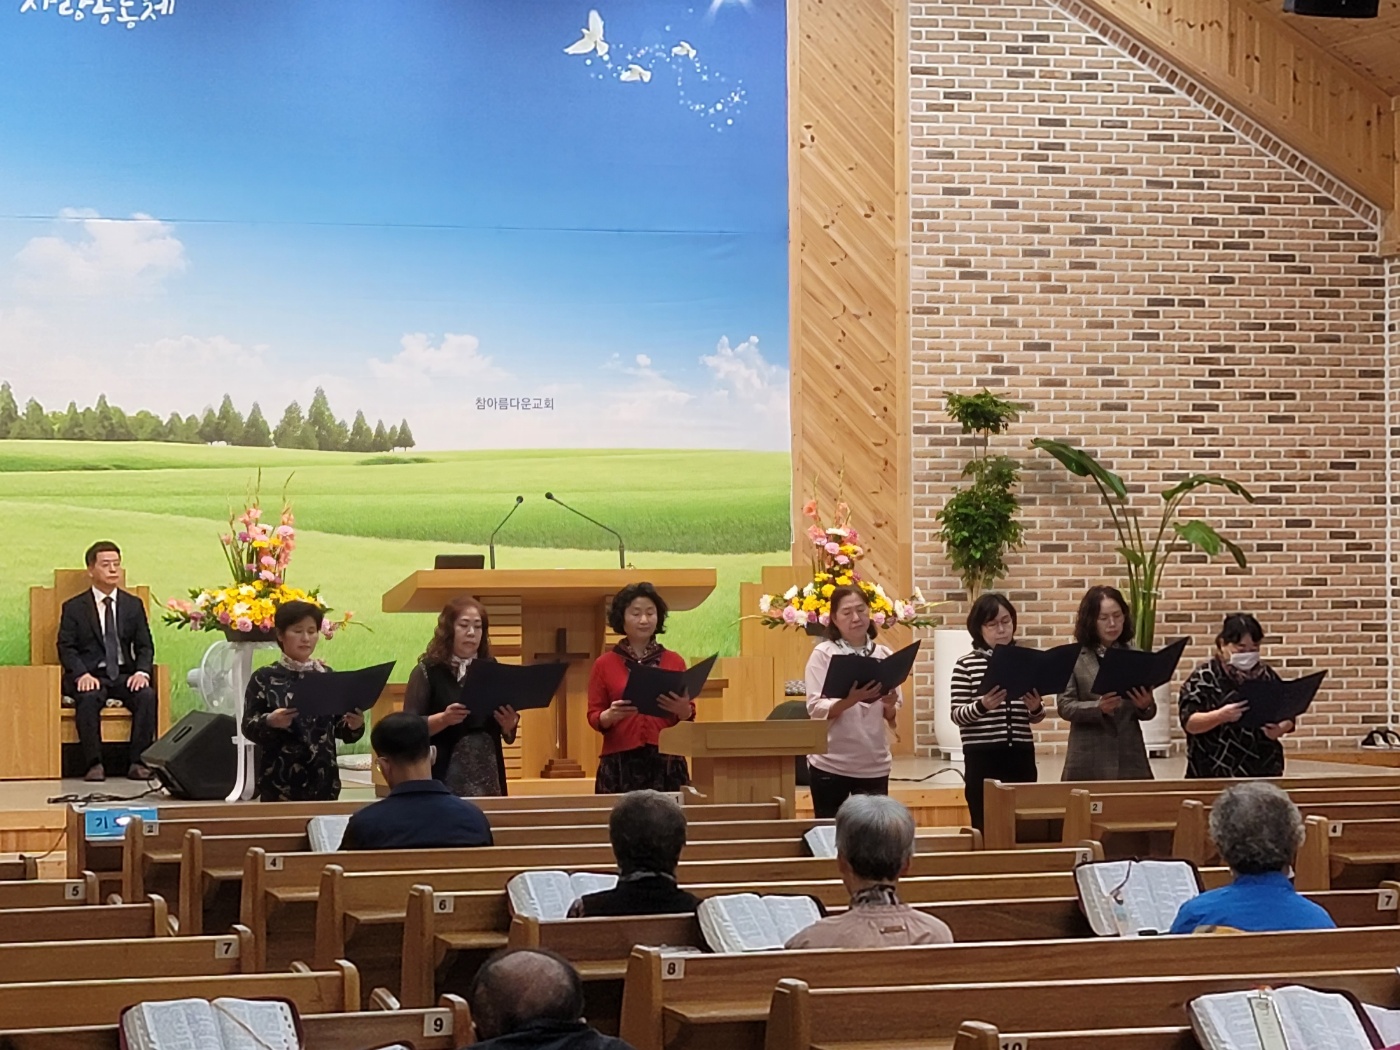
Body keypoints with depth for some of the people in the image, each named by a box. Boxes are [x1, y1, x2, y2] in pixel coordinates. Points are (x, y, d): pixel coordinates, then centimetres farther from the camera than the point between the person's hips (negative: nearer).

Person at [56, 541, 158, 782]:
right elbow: (66, 647, -2)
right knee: (89, 697, -36)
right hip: (90, 676, -2)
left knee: (147, 695, -28)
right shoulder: (74, 608, 6)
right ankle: (93, 763, -29)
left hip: (124, 675, 3)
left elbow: (145, 646, 10)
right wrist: (82, 674, -21)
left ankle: (137, 762, -23)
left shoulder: (133, 605, 14)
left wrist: (142, 672, -12)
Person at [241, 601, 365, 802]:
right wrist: (269, 722, -23)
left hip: (323, 781, 2)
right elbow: (248, 727, -3)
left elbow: (342, 730, 8)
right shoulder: (264, 678, 1)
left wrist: (354, 725, -14)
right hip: (279, 783, -2)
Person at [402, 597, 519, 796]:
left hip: (488, 774, 4)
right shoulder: (428, 671, -2)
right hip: (444, 777, -4)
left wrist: (509, 724, -10)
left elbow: (508, 736, 12)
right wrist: (443, 719, -24)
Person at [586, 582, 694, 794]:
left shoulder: (674, 662, 9)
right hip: (620, 762, -1)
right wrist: (610, 715, -16)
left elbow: (689, 715, 9)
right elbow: (593, 717, 4)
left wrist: (683, 710, -12)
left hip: (666, 761, 1)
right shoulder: (604, 664, 5)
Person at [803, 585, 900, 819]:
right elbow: (816, 710, -12)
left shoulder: (883, 655, 7)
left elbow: (892, 718, 8)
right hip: (831, 764, -2)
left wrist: (889, 706, -14)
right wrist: (850, 700, -28)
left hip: (874, 764, 2)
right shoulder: (823, 654, -3)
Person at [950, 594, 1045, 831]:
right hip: (982, 758, -3)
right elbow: (957, 715, -5)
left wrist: (1036, 708, -8)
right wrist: (982, 705, -24)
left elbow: (1036, 717, 15)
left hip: (1020, 755, 3)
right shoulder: (966, 665, -1)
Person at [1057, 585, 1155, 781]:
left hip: (1130, 759, 2)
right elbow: (1064, 706, -5)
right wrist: (1098, 707, -22)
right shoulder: (1073, 657, 0)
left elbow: (1147, 713, 10)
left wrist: (1146, 706, -14)